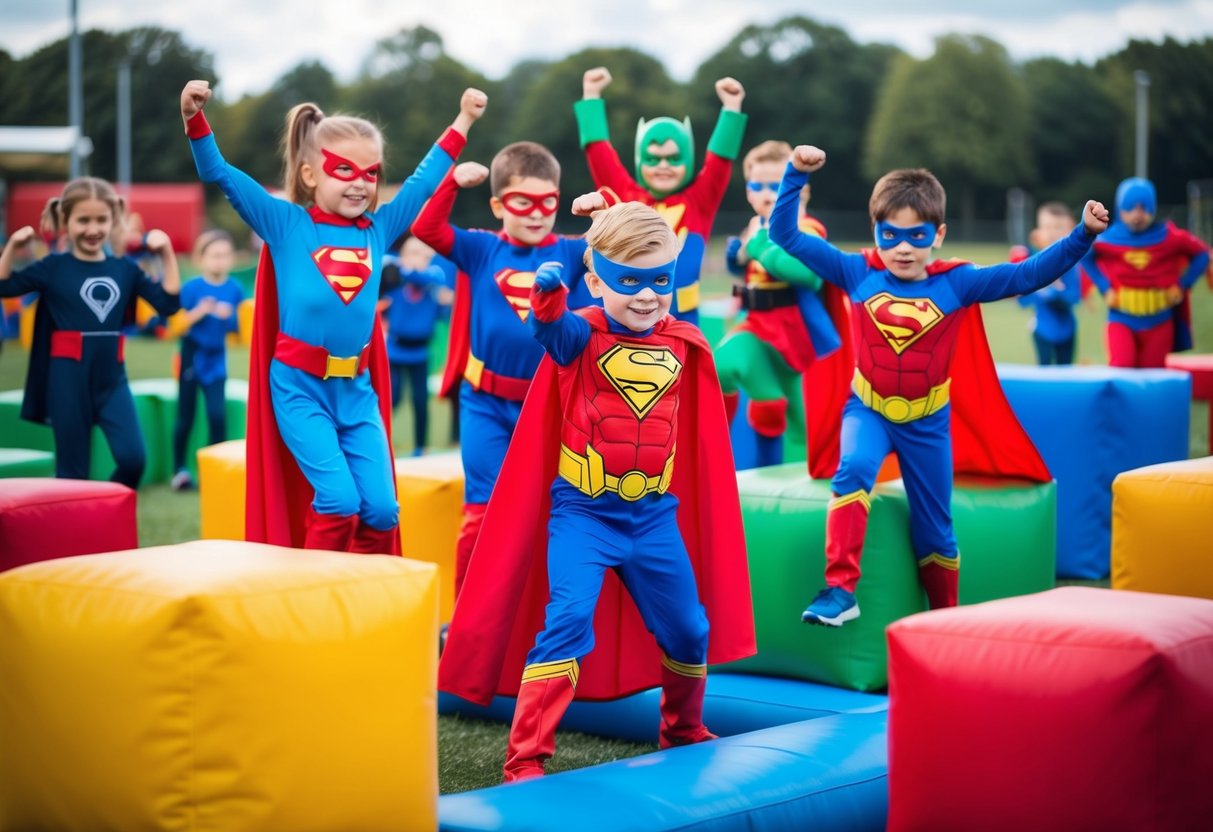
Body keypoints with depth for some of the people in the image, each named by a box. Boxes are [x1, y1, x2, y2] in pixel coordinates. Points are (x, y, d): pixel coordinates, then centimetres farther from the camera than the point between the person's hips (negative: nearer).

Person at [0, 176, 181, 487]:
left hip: (112, 377, 2)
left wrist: (167, 254, -1)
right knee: (72, 465, 4)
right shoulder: (54, 267, 0)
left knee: (133, 458, -10)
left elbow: (168, 302, 5)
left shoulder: (125, 269, 6)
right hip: (68, 376, -2)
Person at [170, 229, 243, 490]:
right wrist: (198, 312, -26)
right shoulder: (191, 288, -11)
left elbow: (239, 325, 5)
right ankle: (180, 470, 18)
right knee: (185, 416, 6)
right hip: (191, 357, -1)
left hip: (216, 359, 1)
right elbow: (177, 324, -12)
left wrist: (229, 316, -15)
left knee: (217, 415, -8)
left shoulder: (235, 290, -4)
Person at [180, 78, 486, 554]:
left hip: (357, 390, 4)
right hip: (299, 388, -4)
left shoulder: (378, 230, 7)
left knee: (381, 509, -1)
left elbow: (424, 180, 19)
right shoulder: (286, 225, -4)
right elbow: (220, 175, -10)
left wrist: (463, 121, 23)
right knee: (339, 501, -16)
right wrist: (195, 120, -25)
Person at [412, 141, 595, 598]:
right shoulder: (480, 249, 1)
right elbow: (427, 229, -8)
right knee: (483, 513, 0)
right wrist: (453, 181, -19)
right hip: (486, 405, -1)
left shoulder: (570, 253, 2)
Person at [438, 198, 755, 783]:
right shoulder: (582, 337, -12)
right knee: (567, 622, -19)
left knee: (689, 630, 16)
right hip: (582, 514, -5)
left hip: (654, 514, 5)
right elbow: (551, 326, -37)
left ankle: (684, 732, 43)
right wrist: (547, 295, -57)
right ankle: (524, 760, -12)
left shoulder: (685, 345, 0)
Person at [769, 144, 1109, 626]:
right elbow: (786, 236, -7)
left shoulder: (957, 283, -7)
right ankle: (839, 590, -31)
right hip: (868, 410, -1)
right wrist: (796, 176, -17)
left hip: (928, 421, 1)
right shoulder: (857, 273, -7)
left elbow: (1029, 275, -11)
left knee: (933, 530, 11)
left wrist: (1083, 235, -21)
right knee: (853, 471, -33)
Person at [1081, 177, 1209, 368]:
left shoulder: (1169, 238, -7)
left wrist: (1182, 286, -3)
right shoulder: (1108, 240, -7)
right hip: (1122, 319, -1)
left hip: (1158, 321, 1)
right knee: (1121, 367, -24)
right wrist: (1104, 287, 2)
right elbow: (1085, 256, 13)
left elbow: (1201, 254, 7)